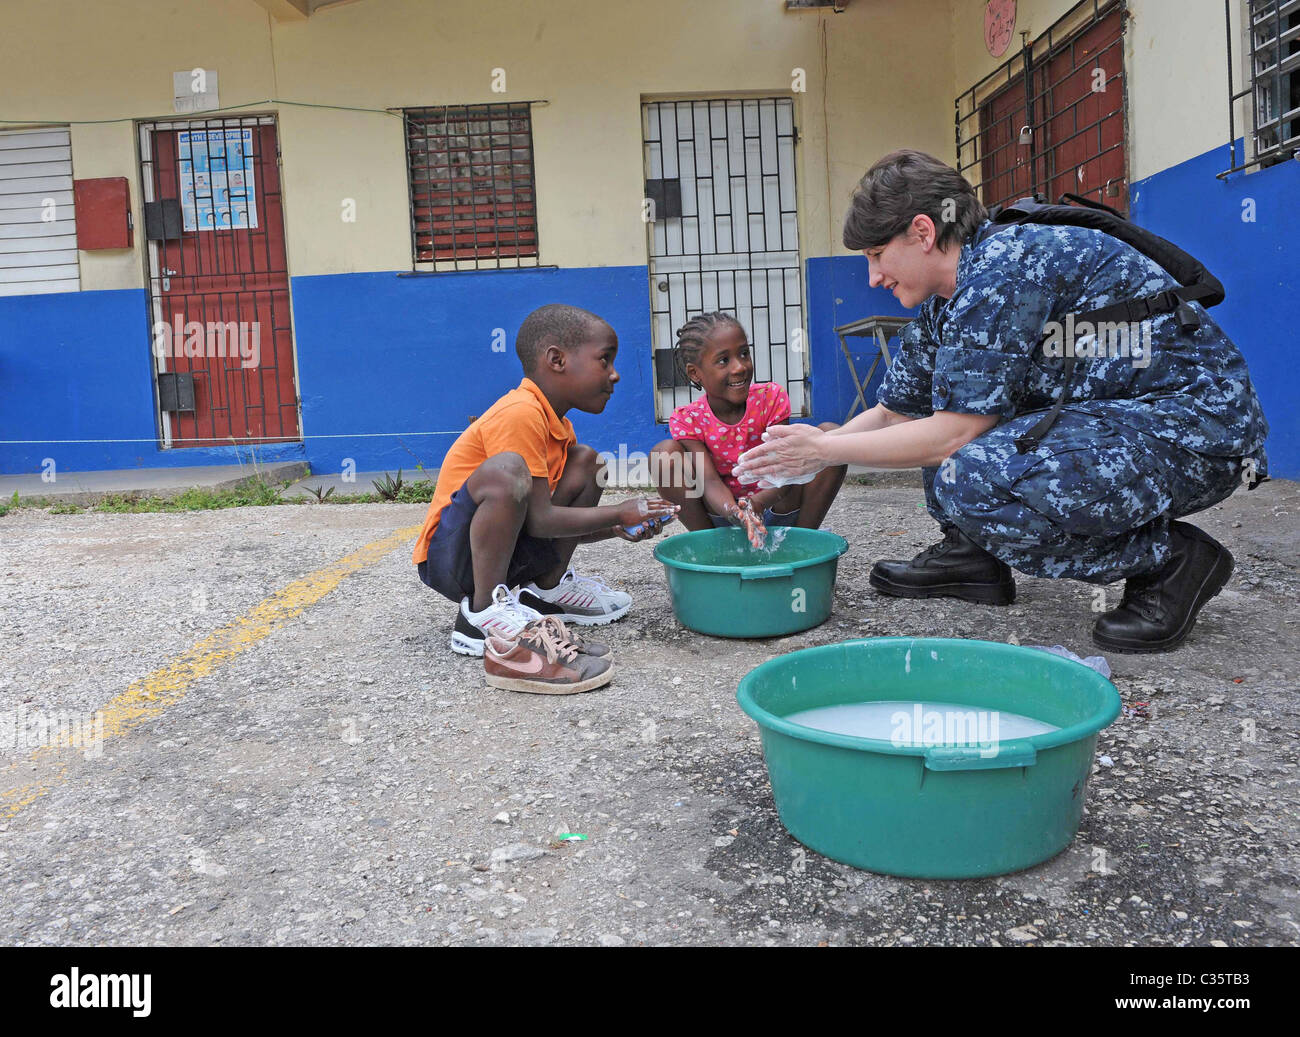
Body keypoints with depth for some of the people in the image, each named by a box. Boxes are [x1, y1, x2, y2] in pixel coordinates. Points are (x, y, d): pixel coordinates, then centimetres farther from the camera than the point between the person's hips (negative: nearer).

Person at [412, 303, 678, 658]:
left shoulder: (558, 427, 9)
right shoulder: (520, 413, -21)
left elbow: (555, 525, 12)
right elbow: (539, 521, -22)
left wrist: (617, 529, -3)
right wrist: (618, 514, -14)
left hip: (507, 552, 10)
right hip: (447, 558, -10)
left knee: (584, 461, 8)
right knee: (507, 470, -36)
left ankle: (548, 588, 9)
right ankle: (483, 611, -24)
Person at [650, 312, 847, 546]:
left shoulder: (770, 397, -10)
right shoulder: (687, 419, -10)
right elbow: (710, 480, -21)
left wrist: (758, 502, -41)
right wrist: (735, 513, -44)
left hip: (776, 509, 1)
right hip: (723, 516, 0)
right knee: (664, 453, -23)